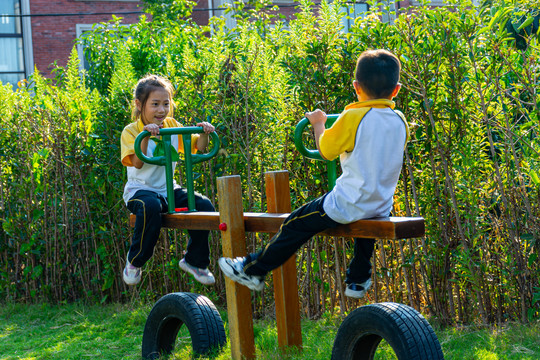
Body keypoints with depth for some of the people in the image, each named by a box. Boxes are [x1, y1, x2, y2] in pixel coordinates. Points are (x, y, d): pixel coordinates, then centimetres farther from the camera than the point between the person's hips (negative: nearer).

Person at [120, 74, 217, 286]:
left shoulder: (172, 126, 8)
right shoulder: (131, 131, -7)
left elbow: (197, 148, 7)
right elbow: (137, 163, -23)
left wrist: (204, 134, -13)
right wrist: (145, 136, -35)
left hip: (168, 189, 5)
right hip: (140, 189, -5)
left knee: (205, 206, -16)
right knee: (151, 207, -39)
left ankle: (195, 261, 6)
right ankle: (134, 262, -16)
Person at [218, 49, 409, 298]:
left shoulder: (353, 118, -16)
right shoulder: (400, 122, 1)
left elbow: (325, 150, -4)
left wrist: (318, 123, 14)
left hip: (349, 205, -6)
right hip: (382, 207, 6)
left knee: (297, 224, 9)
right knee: (365, 214, 39)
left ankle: (253, 269, 21)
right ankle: (358, 280, 47)